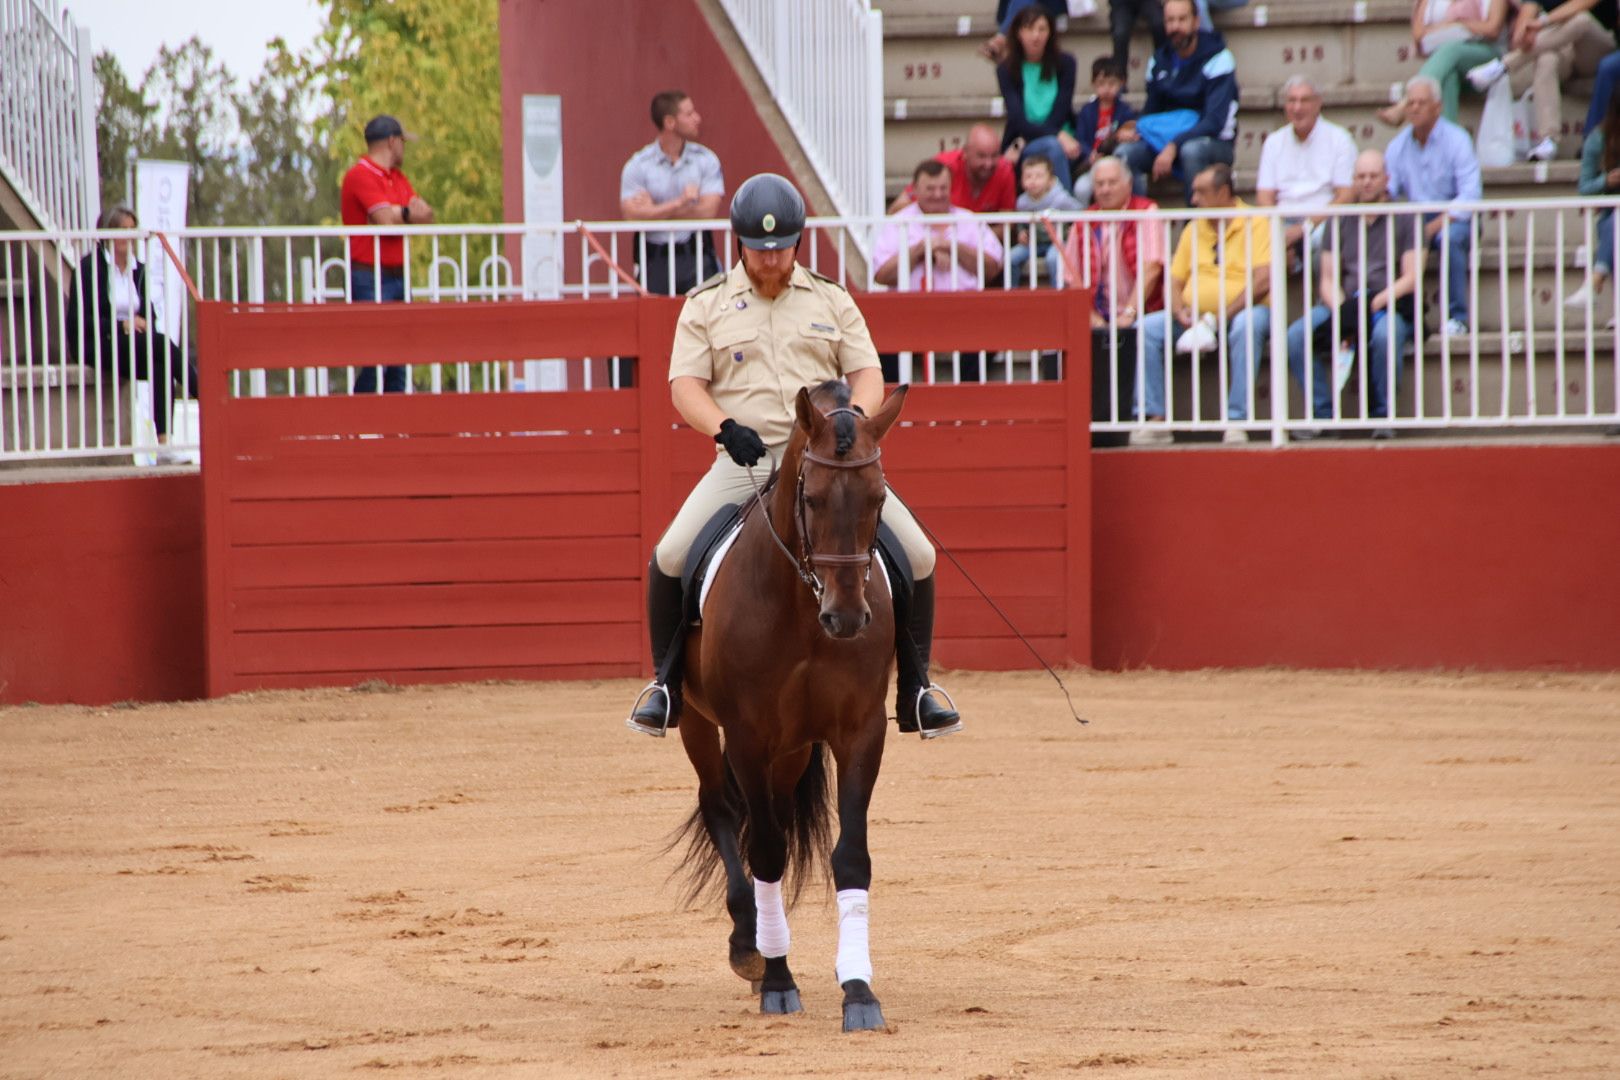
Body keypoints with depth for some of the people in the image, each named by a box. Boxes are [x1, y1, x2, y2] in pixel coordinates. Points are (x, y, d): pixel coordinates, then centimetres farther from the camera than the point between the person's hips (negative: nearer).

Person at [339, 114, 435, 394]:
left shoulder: (398, 179, 20)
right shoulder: (361, 175, -9)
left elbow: (426, 214, 9)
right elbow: (386, 220, -18)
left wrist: (398, 214, -11)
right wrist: (410, 214, 2)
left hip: (397, 275, 9)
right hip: (370, 278, -9)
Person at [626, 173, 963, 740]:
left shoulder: (831, 300, 13)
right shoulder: (706, 305, 8)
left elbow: (867, 374, 7)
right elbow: (685, 386, 0)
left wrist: (854, 418, -16)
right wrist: (726, 427, -20)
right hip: (744, 460, -1)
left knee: (917, 555, -10)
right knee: (670, 557, -21)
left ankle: (915, 692, 4)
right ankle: (667, 684, -1)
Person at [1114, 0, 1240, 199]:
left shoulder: (1217, 59, -12)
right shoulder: (1159, 61, 6)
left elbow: (1215, 122, -20)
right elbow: (1149, 114, 16)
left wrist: (1174, 147, -31)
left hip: (1214, 143, -5)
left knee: (1192, 150, -39)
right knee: (1126, 153, -21)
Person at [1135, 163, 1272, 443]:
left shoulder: (1255, 224, -2)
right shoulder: (1194, 229, 15)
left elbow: (1262, 281, -14)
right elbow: (1174, 281, 12)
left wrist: (1223, 316, -21)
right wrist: (1181, 313, -10)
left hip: (1241, 312, -5)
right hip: (1196, 318, 5)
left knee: (1248, 325, -38)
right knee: (1148, 328, -17)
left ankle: (1237, 421, -38)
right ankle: (1153, 417, -19)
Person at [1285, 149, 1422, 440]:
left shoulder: (1404, 218, 7)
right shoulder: (1340, 221, 16)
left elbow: (1411, 279, -1)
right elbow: (1327, 280, 10)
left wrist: (1374, 304, -15)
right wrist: (1342, 312, -11)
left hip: (1390, 307, -3)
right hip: (1345, 304, 3)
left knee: (1385, 336, -39)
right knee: (1296, 336, -25)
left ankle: (1383, 414, -21)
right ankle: (1321, 413, -17)